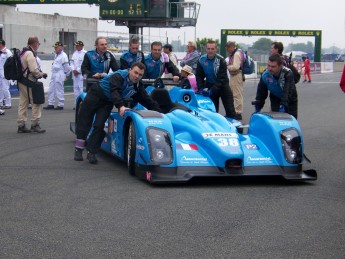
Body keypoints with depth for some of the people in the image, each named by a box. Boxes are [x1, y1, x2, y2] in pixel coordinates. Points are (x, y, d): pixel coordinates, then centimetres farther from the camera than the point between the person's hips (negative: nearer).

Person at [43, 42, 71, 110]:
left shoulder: (63, 56, -13)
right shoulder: (56, 55, 15)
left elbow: (66, 66, -12)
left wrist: (67, 74, -2)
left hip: (59, 75, -9)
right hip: (54, 74, 9)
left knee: (59, 90, -4)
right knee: (51, 90, 9)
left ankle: (60, 105, 3)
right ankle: (50, 104, 16)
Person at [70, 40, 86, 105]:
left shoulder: (85, 53, -7)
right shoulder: (75, 53, 17)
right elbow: (72, 62, 16)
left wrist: (78, 71, -11)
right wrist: (73, 70, 0)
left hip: (81, 74, -7)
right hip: (75, 74, 7)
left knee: (81, 88, -11)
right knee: (75, 88, 8)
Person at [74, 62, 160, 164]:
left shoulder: (138, 86, -9)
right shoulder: (119, 76, -29)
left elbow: (146, 99, -3)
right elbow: (115, 92, -42)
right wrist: (121, 106, -56)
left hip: (107, 103, 4)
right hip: (95, 95, -4)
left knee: (99, 126, -9)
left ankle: (91, 152, -3)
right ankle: (78, 150, 10)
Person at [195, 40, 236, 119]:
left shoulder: (221, 60, -18)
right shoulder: (201, 60, -8)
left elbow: (221, 79, -22)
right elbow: (199, 76, -2)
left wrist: (212, 90, -31)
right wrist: (201, 88, -19)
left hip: (222, 85, -3)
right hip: (210, 85, 3)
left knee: (230, 111, -5)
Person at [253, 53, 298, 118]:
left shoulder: (288, 73, -33)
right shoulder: (265, 75, -21)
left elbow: (287, 92, -44)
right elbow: (261, 93, -9)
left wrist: (283, 105, -57)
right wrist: (257, 109, -13)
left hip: (289, 100, -2)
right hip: (275, 100, 2)